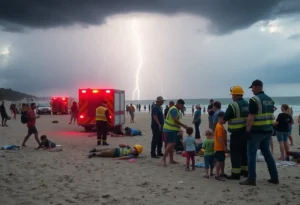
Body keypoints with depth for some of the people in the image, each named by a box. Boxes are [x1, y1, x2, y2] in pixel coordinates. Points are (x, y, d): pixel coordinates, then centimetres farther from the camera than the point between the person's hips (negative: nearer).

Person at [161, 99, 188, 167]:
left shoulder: (177, 110, 16)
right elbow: (175, 120, -25)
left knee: (172, 144, 12)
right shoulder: (174, 109, -17)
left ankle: (171, 160, 18)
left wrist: (179, 128, 17)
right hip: (170, 129, -11)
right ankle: (164, 159, -13)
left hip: (173, 129, 11)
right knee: (171, 144, -16)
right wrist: (183, 125, -18)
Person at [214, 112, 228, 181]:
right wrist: (224, 146, -22)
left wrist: (225, 146, 20)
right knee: (219, 161, -5)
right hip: (219, 147, -10)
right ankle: (217, 175, 0)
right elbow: (220, 138, -24)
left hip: (221, 147, 10)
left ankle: (222, 173, 30)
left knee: (222, 160, 18)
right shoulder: (219, 127, -20)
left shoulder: (221, 126, 13)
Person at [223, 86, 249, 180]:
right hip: (246, 131, 8)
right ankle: (245, 170, 25)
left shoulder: (233, 105, -15)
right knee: (244, 151, 17)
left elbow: (224, 119, -13)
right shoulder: (247, 104, 9)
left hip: (236, 133, -8)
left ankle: (236, 173, 0)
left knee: (235, 153, -2)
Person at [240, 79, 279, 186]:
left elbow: (251, 117, -19)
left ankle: (251, 179, -1)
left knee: (251, 154, -1)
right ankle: (274, 177, 19)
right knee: (267, 153, 16)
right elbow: (270, 115, 17)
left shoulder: (254, 99, -14)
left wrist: (247, 130, -17)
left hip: (257, 131, -8)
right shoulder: (270, 99, 12)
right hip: (267, 130, 8)